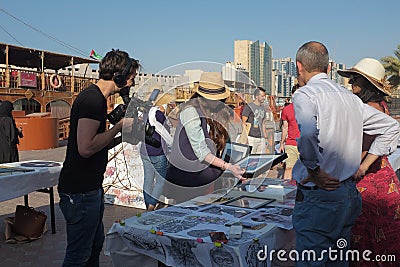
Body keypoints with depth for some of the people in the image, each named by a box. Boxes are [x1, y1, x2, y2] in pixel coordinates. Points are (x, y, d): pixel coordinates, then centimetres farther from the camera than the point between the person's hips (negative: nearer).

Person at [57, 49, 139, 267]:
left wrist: (124, 136, 8)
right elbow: (86, 148, -27)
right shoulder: (93, 99, -18)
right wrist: (120, 126, -16)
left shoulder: (95, 97, 14)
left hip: (90, 188, 10)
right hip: (80, 191, -10)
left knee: (95, 245, 22)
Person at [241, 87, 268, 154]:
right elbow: (243, 123, -7)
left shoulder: (263, 108, 17)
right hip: (251, 137, -7)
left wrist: (265, 137, 19)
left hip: (261, 138, 7)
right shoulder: (249, 107, -5)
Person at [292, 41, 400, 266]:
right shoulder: (350, 97, 12)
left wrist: (314, 171, -16)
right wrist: (363, 165, 15)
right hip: (350, 194, 8)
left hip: (318, 198, -8)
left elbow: (308, 133, -31)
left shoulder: (305, 94, -10)